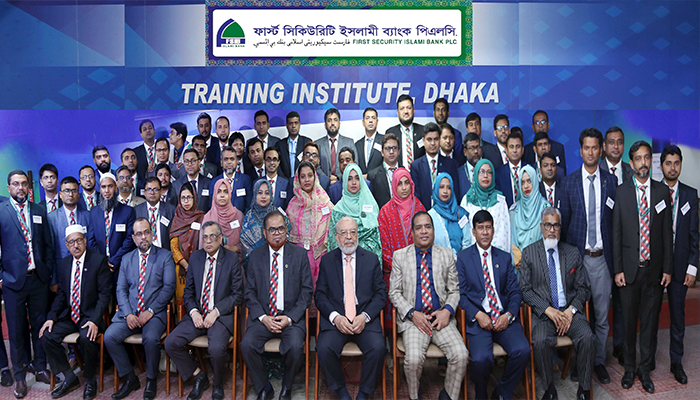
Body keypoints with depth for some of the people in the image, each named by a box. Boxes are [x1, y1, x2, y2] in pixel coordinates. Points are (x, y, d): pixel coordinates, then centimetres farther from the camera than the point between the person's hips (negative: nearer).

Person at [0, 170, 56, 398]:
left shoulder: (39, 211, 8)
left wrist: (49, 272, 3)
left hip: (39, 278, 2)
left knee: (40, 325, 10)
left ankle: (40, 369, 24)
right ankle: (20, 376, 18)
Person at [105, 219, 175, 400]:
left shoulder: (165, 256, 3)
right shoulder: (127, 258, 15)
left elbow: (169, 287, -5)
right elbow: (121, 289, 9)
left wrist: (150, 312, -13)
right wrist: (127, 314, -8)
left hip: (155, 313, -4)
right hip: (130, 313, 4)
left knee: (151, 338, -31)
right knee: (109, 336, -19)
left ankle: (151, 380, -5)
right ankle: (129, 378, 0)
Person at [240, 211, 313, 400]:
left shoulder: (299, 254, 3)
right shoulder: (255, 256, 8)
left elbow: (307, 291, 1)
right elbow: (250, 292, 6)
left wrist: (290, 318, -10)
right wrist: (263, 318, -9)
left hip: (291, 317, -2)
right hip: (263, 316, 2)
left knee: (295, 347, -28)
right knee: (246, 344, -24)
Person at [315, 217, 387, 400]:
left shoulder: (372, 259, 10)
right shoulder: (327, 260, 10)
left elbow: (380, 293, 5)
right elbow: (320, 295, 5)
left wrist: (364, 316, -11)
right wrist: (335, 317, -13)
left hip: (365, 319, 0)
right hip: (335, 319, 0)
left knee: (377, 349, -27)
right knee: (324, 349, -27)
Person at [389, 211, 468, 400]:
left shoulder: (447, 254, 11)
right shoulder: (400, 256, 7)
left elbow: (454, 290, 13)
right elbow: (394, 292, 5)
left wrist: (447, 311, -6)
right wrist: (412, 314, -9)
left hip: (441, 318, 2)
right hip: (413, 319, -1)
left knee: (461, 355, -21)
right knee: (414, 358, -27)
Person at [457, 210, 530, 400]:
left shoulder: (505, 258, 17)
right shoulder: (463, 257, 7)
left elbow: (515, 292, 11)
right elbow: (460, 293, 0)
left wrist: (508, 315, -7)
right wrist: (478, 315, -14)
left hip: (504, 318, 3)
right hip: (478, 318, -3)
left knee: (522, 350, -24)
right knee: (481, 358, -28)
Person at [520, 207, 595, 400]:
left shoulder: (573, 253, 11)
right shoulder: (529, 252, 4)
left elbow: (583, 288, 10)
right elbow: (525, 289, -1)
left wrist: (571, 310, -8)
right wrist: (549, 310, -13)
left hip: (570, 310, 2)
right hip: (543, 312, -2)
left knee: (587, 337, -26)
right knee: (540, 341, -30)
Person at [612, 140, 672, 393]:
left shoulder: (662, 192, 3)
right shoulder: (621, 192, -1)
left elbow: (667, 232, 4)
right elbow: (616, 233, -1)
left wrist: (667, 268, 0)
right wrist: (618, 269, -5)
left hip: (654, 269, 1)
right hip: (629, 268, -1)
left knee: (650, 320, 10)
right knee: (629, 320, 8)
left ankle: (645, 369, 24)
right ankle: (629, 368, 23)